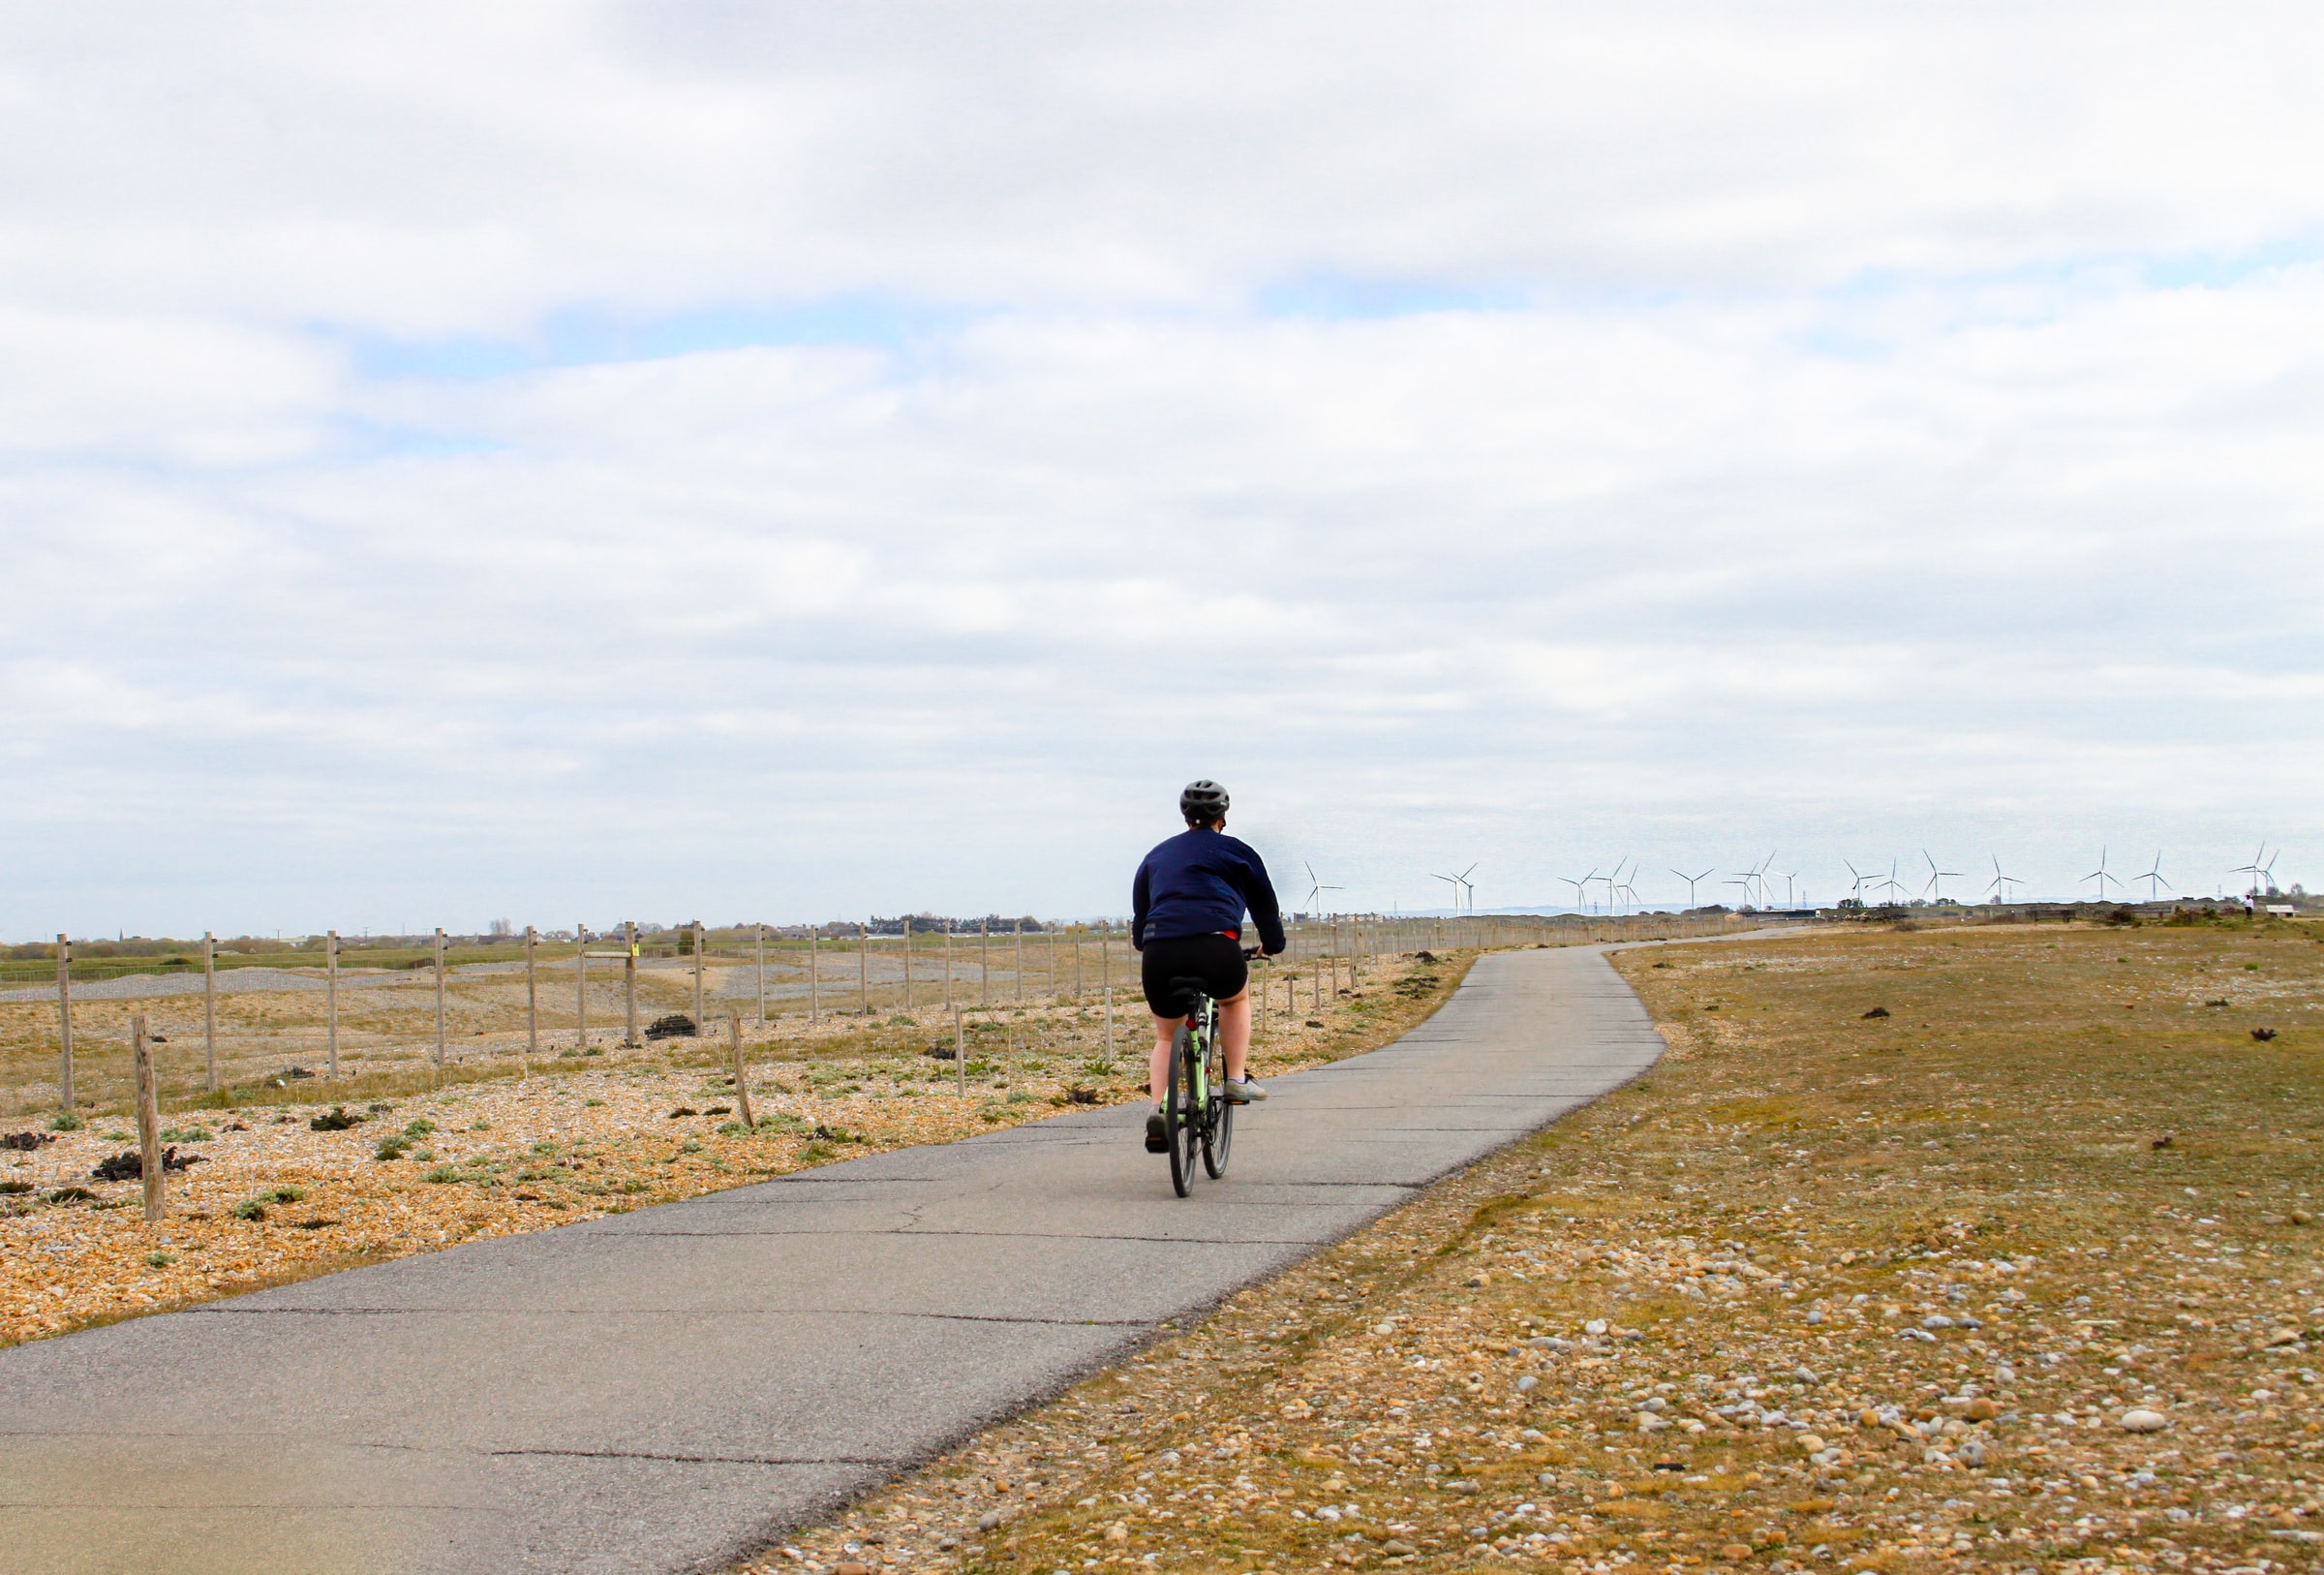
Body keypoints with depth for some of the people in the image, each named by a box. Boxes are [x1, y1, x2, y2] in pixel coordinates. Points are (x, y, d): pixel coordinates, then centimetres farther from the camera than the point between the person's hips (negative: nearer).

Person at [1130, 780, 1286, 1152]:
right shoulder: (1236, 851, 19)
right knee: (1236, 997, 32)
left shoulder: (1156, 855, 28)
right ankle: (1237, 1080, 21)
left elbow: (1138, 914, 34)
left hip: (1158, 952, 2)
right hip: (1215, 947, -2)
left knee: (1166, 1036, 23)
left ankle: (1158, 1110, 2)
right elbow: (1264, 901, 29)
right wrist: (1272, 944, 46)